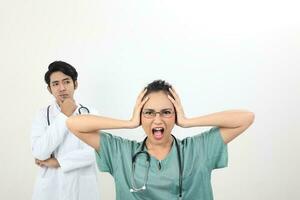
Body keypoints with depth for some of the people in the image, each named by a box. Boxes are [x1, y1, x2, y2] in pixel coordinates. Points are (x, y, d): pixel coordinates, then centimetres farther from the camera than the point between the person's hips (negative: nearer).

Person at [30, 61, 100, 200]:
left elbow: (93, 152, -13)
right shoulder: (43, 114, -2)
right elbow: (39, 153, -15)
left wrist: (57, 161, -12)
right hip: (50, 188, 0)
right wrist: (64, 116, -13)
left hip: (83, 186, 0)